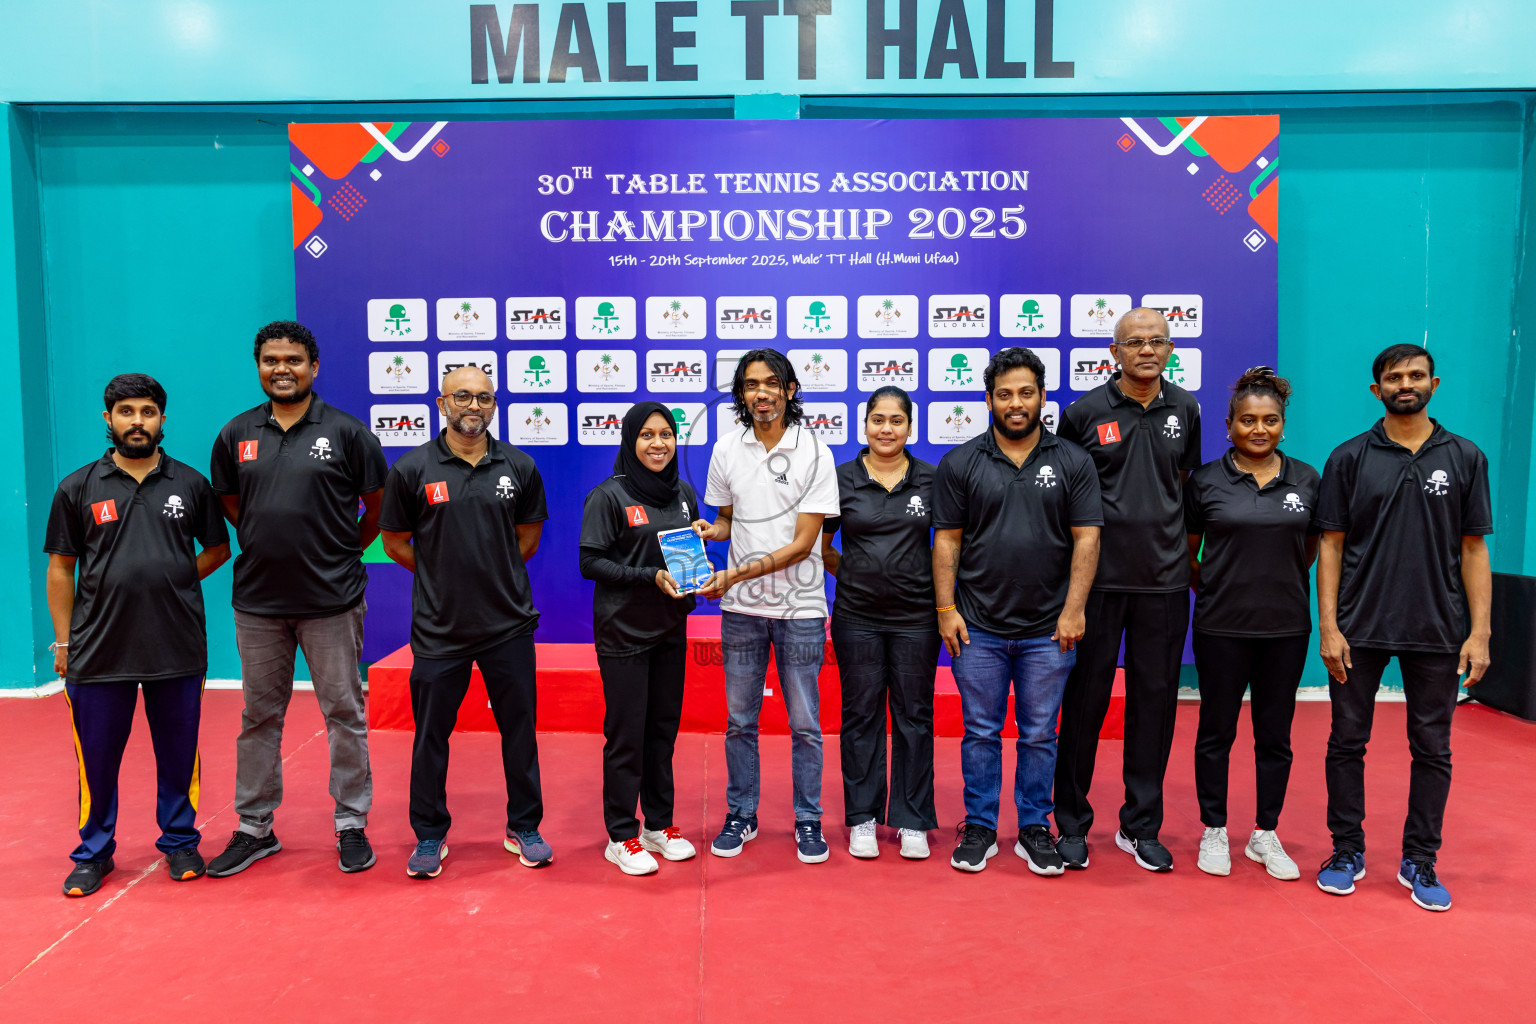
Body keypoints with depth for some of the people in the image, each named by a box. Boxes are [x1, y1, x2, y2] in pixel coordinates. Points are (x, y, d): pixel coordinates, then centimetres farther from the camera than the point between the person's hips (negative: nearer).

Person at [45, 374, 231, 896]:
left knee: (178, 754, 10)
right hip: (99, 651, 0)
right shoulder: (78, 488, 3)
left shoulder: (190, 484, 3)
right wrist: (64, 642, 2)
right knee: (97, 758, 9)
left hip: (178, 649, 0)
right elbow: (60, 569, 5)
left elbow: (218, 548, 14)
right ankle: (94, 852, 26)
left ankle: (180, 842, 26)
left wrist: (173, 582, 2)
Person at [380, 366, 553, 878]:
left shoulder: (519, 467, 2)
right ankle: (429, 835, 26)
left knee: (519, 729, 10)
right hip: (439, 627, -1)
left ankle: (524, 828, 26)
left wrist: (494, 576, 6)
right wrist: (445, 574, 4)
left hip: (508, 623, 2)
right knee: (431, 735, 8)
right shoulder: (412, 469, -3)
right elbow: (396, 542, 5)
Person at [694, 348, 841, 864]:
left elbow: (803, 543, -12)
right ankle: (741, 815, 27)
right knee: (740, 720, 11)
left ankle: (808, 820, 22)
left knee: (805, 724, 6)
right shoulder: (726, 450, 3)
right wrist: (709, 530, -8)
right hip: (741, 608, 3)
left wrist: (735, 575, -18)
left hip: (800, 608, -3)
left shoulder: (814, 453, -8)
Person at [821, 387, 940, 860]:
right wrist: (857, 575, 3)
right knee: (861, 715, 7)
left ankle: (912, 821, 19)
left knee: (914, 716, 6)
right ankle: (862, 818, 19)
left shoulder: (931, 479, 3)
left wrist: (941, 593, 4)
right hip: (857, 617, 0)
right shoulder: (842, 479, 2)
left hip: (916, 616, 0)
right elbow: (820, 547, 10)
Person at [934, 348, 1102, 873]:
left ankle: (1035, 829, 25)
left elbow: (1086, 538, 0)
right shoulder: (960, 463, 3)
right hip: (977, 627, 0)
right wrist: (946, 608, -3)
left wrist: (1074, 609, -6)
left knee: (1039, 735, 10)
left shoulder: (1072, 461, 3)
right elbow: (946, 540, 3)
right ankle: (979, 827, 22)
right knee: (980, 732, 8)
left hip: (1048, 630, 0)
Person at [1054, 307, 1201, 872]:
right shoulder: (1084, 412, -2)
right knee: (1085, 698, 3)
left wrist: (1184, 552, 16)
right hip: (1097, 576, -3)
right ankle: (1072, 824, 17)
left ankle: (1141, 827, 23)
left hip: (1164, 579, 3)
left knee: (1154, 700, 9)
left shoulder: (1184, 409, 8)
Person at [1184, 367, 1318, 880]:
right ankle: (1214, 832, 20)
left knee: (1275, 734, 10)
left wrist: (1280, 583, 11)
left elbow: (1310, 547, 15)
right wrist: (1211, 589, 4)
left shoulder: (1305, 479, 4)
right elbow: (1186, 552, 6)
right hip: (1221, 626, -2)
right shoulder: (1206, 481, -3)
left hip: (1286, 627, 2)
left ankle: (1266, 835, 24)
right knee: (1216, 731, 6)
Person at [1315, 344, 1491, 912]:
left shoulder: (1465, 458, 5)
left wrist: (1480, 631, -3)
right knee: (1347, 741, 6)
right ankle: (1347, 851, 21)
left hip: (1437, 631, 1)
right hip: (1359, 629, -1)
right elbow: (1331, 545, 1)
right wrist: (1328, 626, -6)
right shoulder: (1349, 457, 1)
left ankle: (1420, 860, 22)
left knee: (1432, 748, 8)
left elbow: (1473, 549, 4)